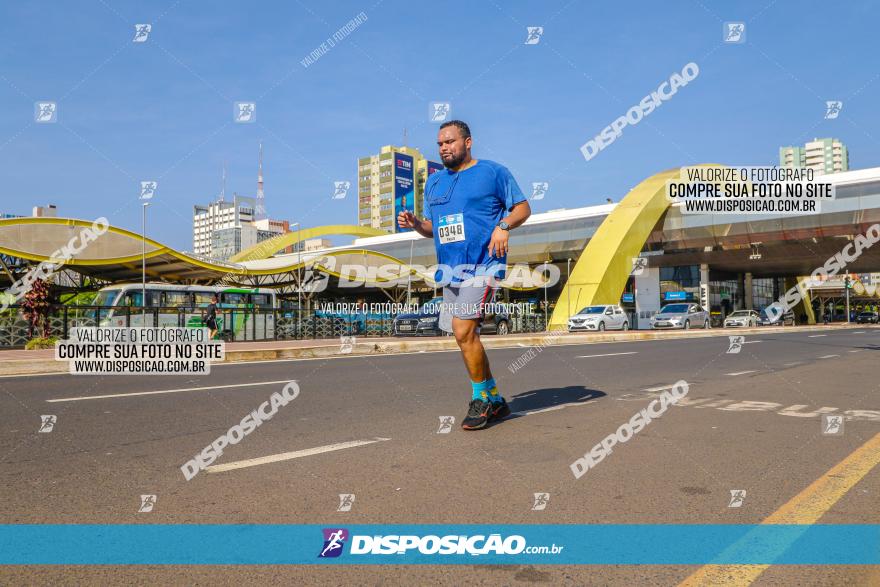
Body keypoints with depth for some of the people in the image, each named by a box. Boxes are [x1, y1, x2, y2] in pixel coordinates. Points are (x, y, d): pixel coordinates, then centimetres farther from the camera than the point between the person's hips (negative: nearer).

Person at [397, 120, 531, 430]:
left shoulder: (493, 172, 1)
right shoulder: (434, 181, 18)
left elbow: (522, 207, 3)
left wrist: (503, 226, -15)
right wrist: (416, 223, 1)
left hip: (483, 264, -7)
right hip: (450, 269, 7)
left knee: (463, 331, -18)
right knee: (466, 336, 10)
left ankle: (481, 399, 2)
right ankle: (495, 401, 25)